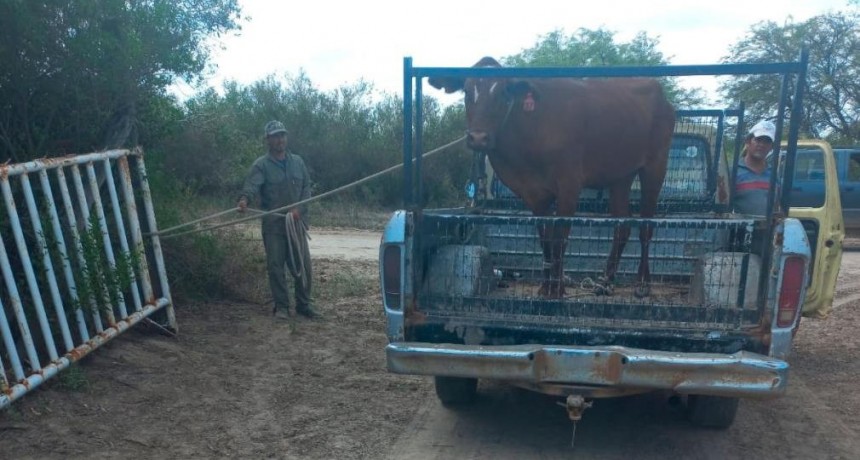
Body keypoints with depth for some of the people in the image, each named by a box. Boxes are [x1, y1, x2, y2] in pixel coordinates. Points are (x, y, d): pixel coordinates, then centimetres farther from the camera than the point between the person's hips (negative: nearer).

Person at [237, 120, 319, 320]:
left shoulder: (297, 161, 11)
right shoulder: (261, 164, -3)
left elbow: (306, 186, 10)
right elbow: (252, 184, -21)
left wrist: (300, 209, -6)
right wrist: (245, 198, -43)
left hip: (296, 221, 3)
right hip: (273, 223, -3)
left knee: (303, 264, 5)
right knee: (276, 266, 0)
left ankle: (304, 304, 19)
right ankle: (281, 306, 12)